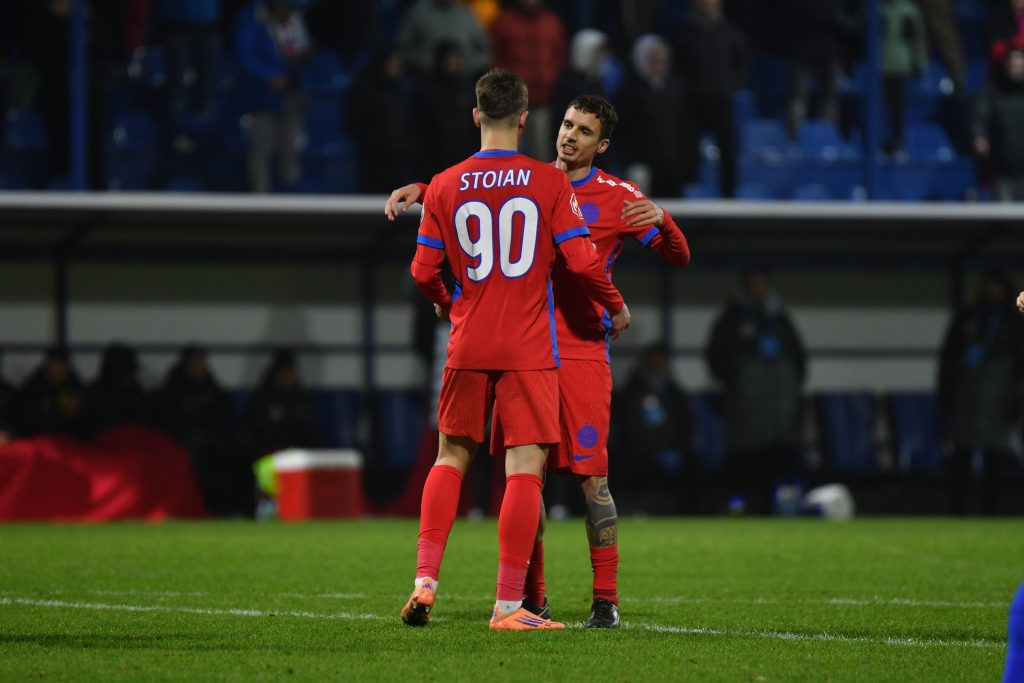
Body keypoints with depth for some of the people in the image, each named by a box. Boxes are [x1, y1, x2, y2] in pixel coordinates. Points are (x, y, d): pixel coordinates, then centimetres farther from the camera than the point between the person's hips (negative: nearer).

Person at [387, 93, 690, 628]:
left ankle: (606, 600, -3)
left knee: (591, 477, -8)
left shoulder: (618, 198, 2)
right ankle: (532, 598, 11)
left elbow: (679, 258, 2)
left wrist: (661, 221, -18)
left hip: (581, 352, -4)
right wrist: (420, 189, 9)